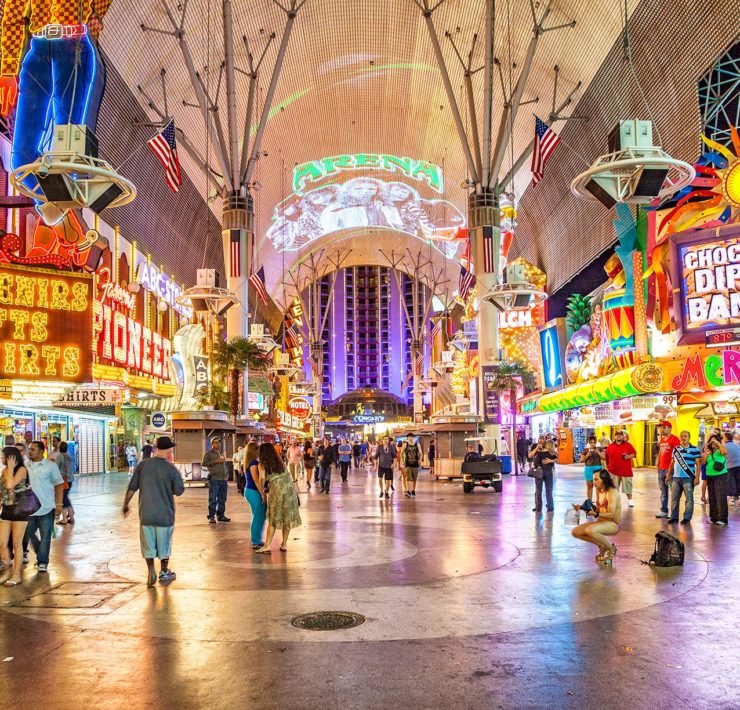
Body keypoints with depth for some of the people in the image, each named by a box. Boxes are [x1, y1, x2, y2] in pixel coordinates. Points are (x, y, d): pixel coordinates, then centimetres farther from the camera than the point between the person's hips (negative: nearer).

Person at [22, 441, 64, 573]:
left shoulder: (50, 466, -3)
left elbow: (59, 485, -1)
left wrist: (59, 504, -6)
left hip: (46, 508, -4)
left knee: (45, 536, 1)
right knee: (27, 534, 9)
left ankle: (42, 562, 12)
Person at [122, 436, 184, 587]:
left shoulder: (143, 465, -5)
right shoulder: (171, 469, -11)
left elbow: (132, 487, -3)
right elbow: (179, 490, -4)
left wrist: (125, 504, 9)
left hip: (146, 512, 1)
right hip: (165, 514, -1)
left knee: (148, 543, 14)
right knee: (164, 544, 14)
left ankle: (151, 571, 7)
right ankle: (164, 573, 23)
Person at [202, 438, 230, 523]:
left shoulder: (221, 452, 20)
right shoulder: (209, 453, 1)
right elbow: (204, 463, -6)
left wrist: (226, 476, 20)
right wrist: (215, 461, -13)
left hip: (223, 479, 6)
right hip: (214, 479, -6)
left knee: (222, 499, 9)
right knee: (213, 499, -6)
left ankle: (221, 515, 16)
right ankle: (211, 516, -2)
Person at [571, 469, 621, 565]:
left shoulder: (612, 492, -17)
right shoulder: (599, 491, 8)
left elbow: (611, 514, -22)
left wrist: (596, 514, -37)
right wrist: (583, 508, 0)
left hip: (613, 524, -9)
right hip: (600, 521, 9)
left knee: (589, 530, -35)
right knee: (576, 532, -5)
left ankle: (611, 548, -9)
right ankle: (602, 546, 9)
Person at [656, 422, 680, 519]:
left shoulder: (674, 439, -9)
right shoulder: (661, 439, 15)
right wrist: (658, 464, 17)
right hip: (661, 469, 8)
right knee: (663, 491, 13)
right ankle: (664, 511, 20)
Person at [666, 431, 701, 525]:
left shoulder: (694, 449, -2)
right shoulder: (676, 449, 13)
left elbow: (698, 464, -5)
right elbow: (672, 463, 20)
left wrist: (697, 477, -12)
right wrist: (668, 476, 19)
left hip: (688, 478, -5)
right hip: (676, 477, 5)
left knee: (689, 498, -1)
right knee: (674, 498, 7)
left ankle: (687, 518, 4)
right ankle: (674, 517, 14)